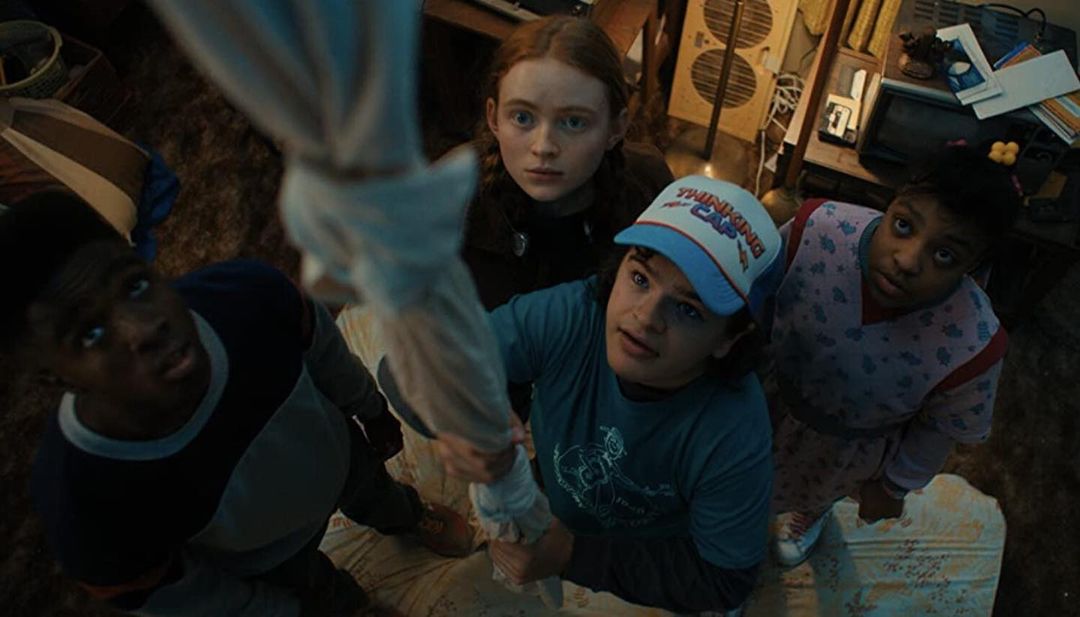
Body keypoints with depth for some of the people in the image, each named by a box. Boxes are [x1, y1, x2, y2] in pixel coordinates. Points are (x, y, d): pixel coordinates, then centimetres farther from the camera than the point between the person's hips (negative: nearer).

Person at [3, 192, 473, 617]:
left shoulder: (251, 294, -41)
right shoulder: (86, 513, -44)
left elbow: (324, 352, -16)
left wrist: (372, 410, 4)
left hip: (341, 454, 2)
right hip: (266, 559, -1)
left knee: (376, 497, 36)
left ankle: (409, 516, 72)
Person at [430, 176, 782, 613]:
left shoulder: (734, 440, -39)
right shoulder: (564, 317, -36)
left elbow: (721, 581, -24)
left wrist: (573, 556, -30)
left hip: (651, 562, -2)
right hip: (556, 511, 2)